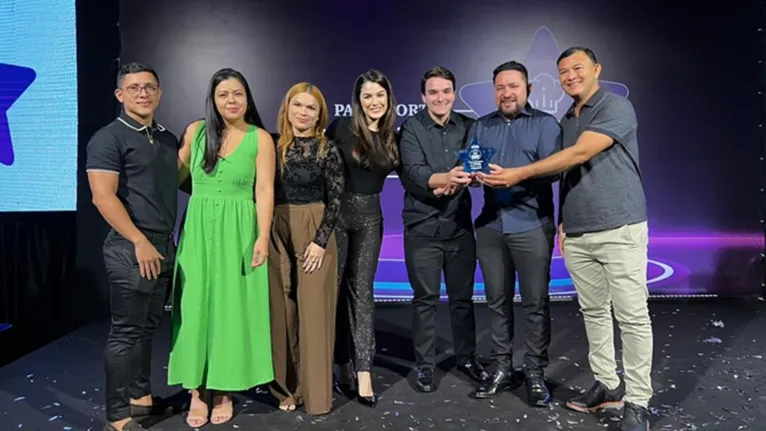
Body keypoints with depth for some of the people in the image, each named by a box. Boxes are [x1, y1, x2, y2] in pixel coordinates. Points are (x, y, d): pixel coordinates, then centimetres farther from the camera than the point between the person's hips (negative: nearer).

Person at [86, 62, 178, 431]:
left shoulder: (168, 139, 14)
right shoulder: (109, 138, -7)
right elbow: (103, 197, -15)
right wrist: (140, 242, -18)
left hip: (164, 246, 7)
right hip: (130, 249, -7)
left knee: (148, 326, 15)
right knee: (127, 330, -2)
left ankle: (141, 395, 28)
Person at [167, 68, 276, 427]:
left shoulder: (260, 138, -1)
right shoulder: (196, 131, 5)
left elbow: (265, 190, -6)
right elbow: (177, 175, 14)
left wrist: (263, 237, -13)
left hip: (238, 231, -2)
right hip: (198, 229, 2)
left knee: (231, 306, 4)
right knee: (196, 305, 4)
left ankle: (223, 390, 18)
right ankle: (197, 391, 16)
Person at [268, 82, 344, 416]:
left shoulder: (327, 150, -1)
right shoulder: (273, 145, 7)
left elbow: (335, 200, -4)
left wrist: (320, 241, -13)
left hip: (314, 234, -3)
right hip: (277, 234, 3)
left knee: (314, 313, 1)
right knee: (282, 312, 8)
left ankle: (314, 392, 13)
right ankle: (287, 387, 21)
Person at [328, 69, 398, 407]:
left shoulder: (394, 136, 3)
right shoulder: (342, 127, -8)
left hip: (369, 216, 2)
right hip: (336, 212, -2)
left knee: (362, 290, 1)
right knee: (336, 288, 6)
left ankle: (363, 373, 1)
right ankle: (342, 365, 22)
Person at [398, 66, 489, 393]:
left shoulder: (468, 126, 6)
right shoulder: (411, 128, -5)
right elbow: (412, 173, -19)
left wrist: (450, 187, -22)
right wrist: (446, 178, -37)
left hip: (460, 225, 3)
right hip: (423, 227, -3)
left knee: (462, 296, 12)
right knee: (425, 299, 4)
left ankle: (467, 358, 29)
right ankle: (424, 365, 19)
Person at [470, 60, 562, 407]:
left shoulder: (545, 124, 2)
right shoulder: (481, 126, 15)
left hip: (532, 225, -3)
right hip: (491, 225, 4)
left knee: (535, 302, 2)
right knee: (497, 300, 9)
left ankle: (535, 373, 14)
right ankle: (502, 369, 20)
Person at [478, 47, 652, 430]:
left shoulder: (617, 107, -6)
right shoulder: (565, 121, 17)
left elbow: (580, 155, -17)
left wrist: (519, 174, -17)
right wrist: (562, 221, 11)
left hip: (620, 229, -7)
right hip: (577, 235, 7)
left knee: (632, 315, -3)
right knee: (593, 311, 10)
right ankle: (607, 384, 22)